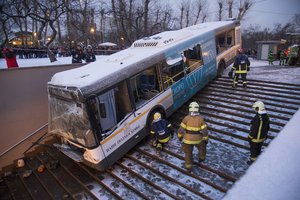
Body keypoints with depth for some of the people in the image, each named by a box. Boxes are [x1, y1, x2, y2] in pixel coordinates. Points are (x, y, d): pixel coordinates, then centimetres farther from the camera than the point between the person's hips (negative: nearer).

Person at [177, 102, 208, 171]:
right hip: (197, 139, 0)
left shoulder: (186, 118, -18)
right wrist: (206, 139, 4)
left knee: (188, 153, 21)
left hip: (188, 139, 0)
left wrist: (179, 137, 6)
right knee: (202, 147, 33)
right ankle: (201, 158, 55)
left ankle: (188, 167, 34)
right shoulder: (200, 119, -18)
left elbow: (181, 129, -12)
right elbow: (204, 131, -13)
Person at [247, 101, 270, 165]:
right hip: (262, 137, 8)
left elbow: (254, 129, -28)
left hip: (255, 138, -8)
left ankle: (253, 161, 29)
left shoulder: (257, 118, -32)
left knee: (253, 149, 13)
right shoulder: (266, 116, -5)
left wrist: (250, 137, -15)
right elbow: (267, 127, 7)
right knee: (258, 148, 26)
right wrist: (264, 134, 21)